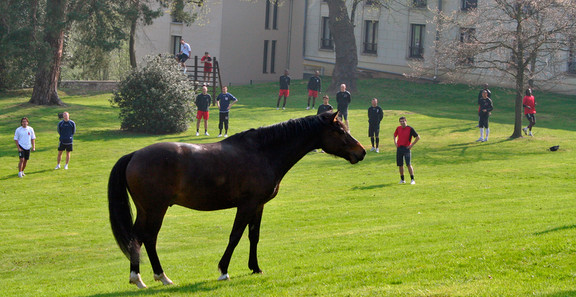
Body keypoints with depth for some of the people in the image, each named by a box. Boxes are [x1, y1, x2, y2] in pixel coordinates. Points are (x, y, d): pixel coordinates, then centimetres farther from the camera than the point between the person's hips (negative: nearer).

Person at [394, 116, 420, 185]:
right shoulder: (398, 128, 8)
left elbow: (418, 137, -3)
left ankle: (412, 180, -11)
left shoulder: (410, 129, -7)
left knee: (408, 164, -13)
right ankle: (402, 179, 18)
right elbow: (395, 135, 28)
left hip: (406, 148, -5)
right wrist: (395, 143, 14)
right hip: (399, 148, 5)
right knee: (400, 165, 6)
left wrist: (412, 145, -6)